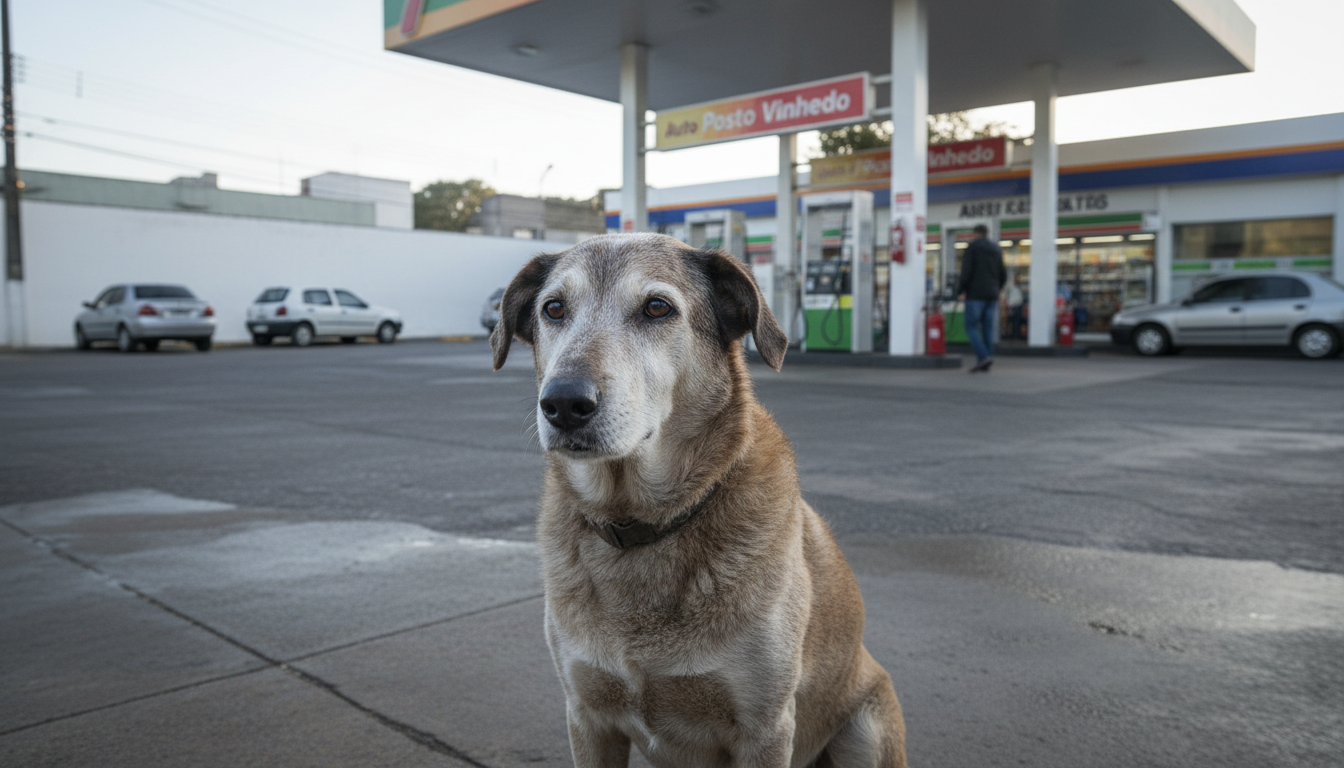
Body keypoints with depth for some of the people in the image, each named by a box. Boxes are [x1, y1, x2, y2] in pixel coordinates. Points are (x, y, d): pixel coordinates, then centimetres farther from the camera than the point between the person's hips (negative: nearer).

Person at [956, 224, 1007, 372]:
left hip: (975, 294, -6)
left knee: (971, 327, -3)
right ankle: (985, 365, 3)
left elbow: (966, 271, -12)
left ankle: (983, 356, -20)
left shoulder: (972, 247, -3)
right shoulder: (997, 249, 16)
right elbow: (1003, 275, 17)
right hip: (992, 295, 6)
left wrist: (961, 289, -3)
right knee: (988, 328, 5)